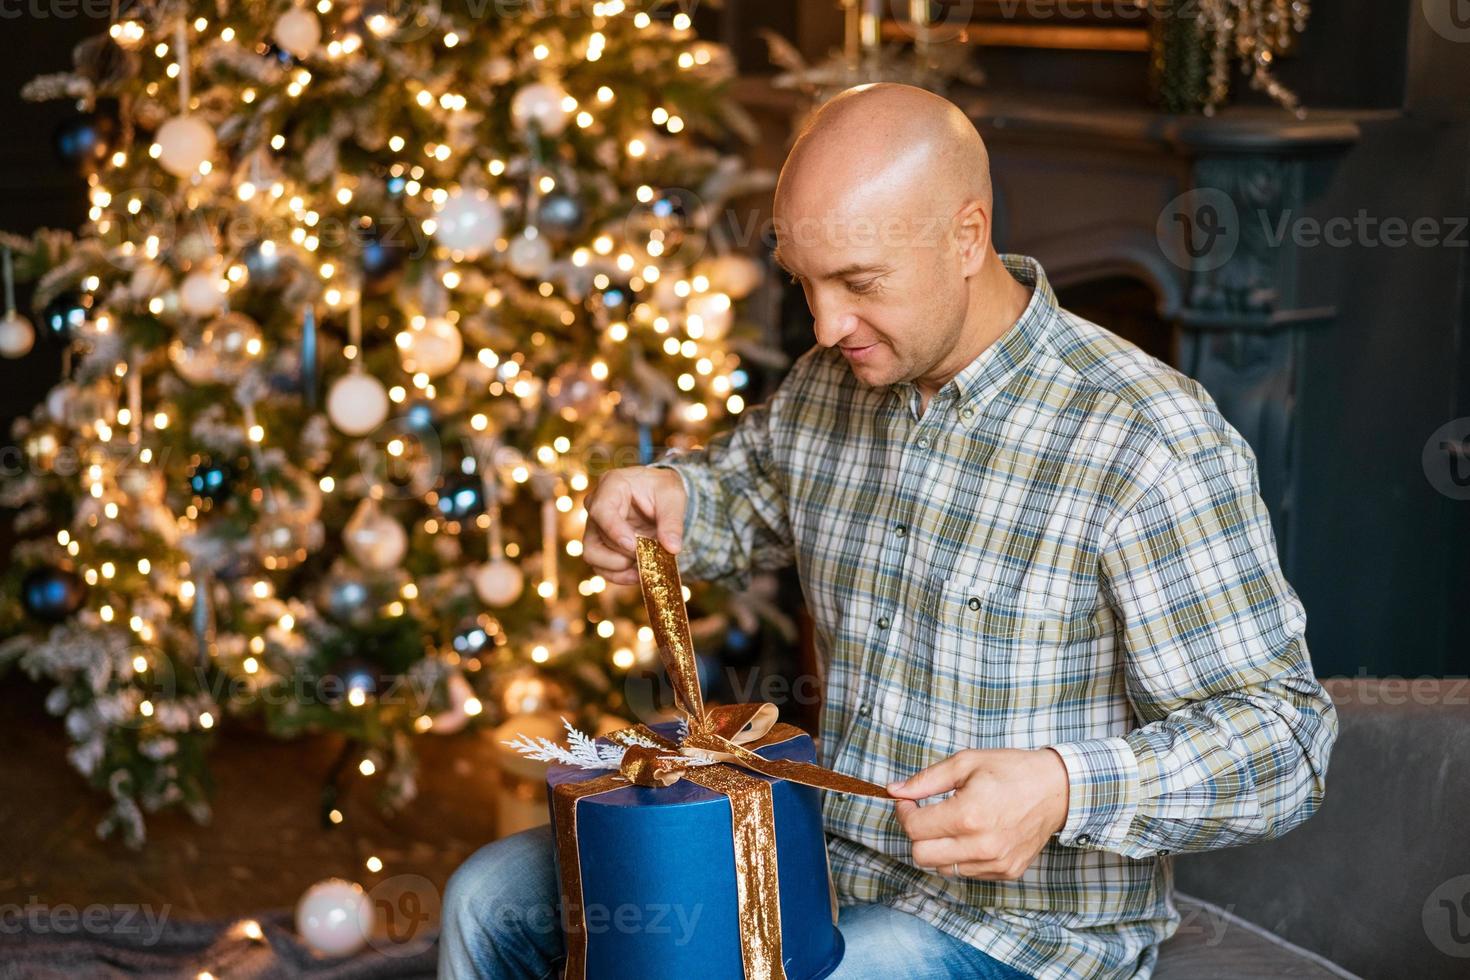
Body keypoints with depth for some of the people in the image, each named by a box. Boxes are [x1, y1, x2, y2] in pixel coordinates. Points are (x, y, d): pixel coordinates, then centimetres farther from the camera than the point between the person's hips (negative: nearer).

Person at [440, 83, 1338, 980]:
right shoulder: (831, 382, 1)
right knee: (493, 899, 5)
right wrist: (670, 495, -1)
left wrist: (1065, 789, -38)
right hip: (828, 864, 7)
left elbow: (1282, 737, -22)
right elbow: (750, 496, 24)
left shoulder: (1148, 442, -23)